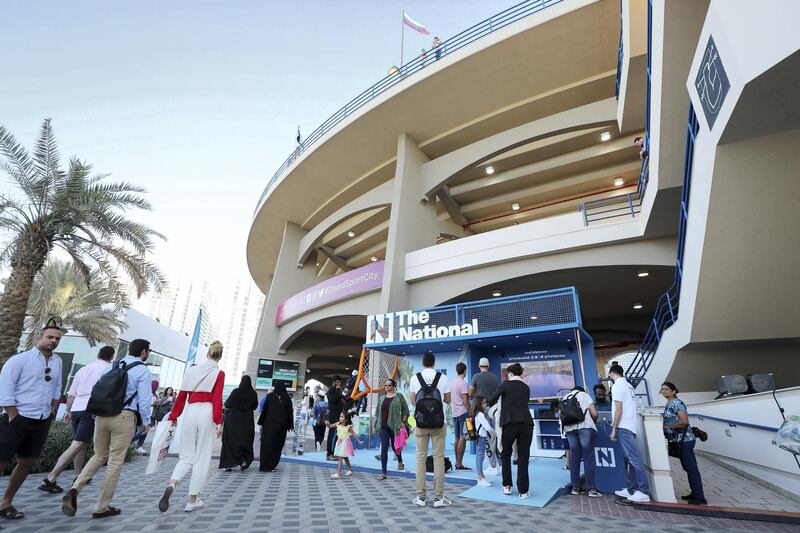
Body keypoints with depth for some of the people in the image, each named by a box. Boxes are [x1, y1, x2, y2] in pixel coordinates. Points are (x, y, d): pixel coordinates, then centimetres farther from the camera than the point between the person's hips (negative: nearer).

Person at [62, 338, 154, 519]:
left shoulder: (112, 366, 12)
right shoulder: (143, 371, -7)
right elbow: (144, 399, -9)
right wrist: (146, 421, 4)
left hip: (102, 415, 6)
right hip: (124, 417, -6)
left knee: (99, 456, 23)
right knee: (115, 462, 6)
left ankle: (74, 490, 1)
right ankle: (102, 507, 15)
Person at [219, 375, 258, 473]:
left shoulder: (236, 391, -13)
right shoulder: (253, 393, -5)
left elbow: (227, 405, -9)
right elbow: (254, 406, 5)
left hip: (233, 420, -2)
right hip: (247, 421, 2)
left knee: (230, 440, 9)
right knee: (245, 440, 13)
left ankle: (228, 464, 8)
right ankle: (244, 460, -3)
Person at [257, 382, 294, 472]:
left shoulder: (270, 396, -4)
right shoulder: (287, 399, 0)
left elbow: (264, 410, -4)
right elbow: (290, 413, 1)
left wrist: (261, 423, 3)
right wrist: (290, 426, 6)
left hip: (270, 423, -1)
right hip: (282, 425, 1)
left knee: (267, 443, 6)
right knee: (277, 444, 10)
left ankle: (265, 465, 4)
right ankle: (271, 465, 10)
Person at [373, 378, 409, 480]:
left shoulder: (399, 397, -1)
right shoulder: (381, 398, 12)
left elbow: (406, 411, -1)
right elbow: (377, 412, 16)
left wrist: (403, 422, -10)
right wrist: (375, 425, 12)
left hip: (395, 426, -3)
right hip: (383, 426, 3)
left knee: (395, 446, 12)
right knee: (384, 448, -5)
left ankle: (400, 461, 44)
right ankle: (383, 473, -1)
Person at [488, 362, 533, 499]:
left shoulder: (506, 384, 2)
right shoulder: (526, 388, 15)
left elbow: (491, 400, 1)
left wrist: (494, 406, 24)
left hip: (510, 422, -3)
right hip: (526, 423, 3)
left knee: (506, 454, 15)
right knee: (523, 457, 8)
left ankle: (507, 486, 17)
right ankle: (523, 491, 11)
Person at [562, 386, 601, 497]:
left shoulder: (565, 398, 23)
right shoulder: (584, 394, 12)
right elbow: (594, 414, 2)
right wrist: (592, 422, 19)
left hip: (569, 428, 4)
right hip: (584, 427, -4)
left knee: (574, 457, 9)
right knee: (588, 457, 0)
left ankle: (575, 487, 12)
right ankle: (590, 489, 0)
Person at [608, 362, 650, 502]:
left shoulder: (617, 386, -10)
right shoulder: (628, 385, 17)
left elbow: (619, 409, -15)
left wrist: (614, 429, -11)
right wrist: (615, 425, 24)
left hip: (624, 428, -10)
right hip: (630, 427, 10)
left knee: (634, 459, -8)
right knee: (629, 459, 11)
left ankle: (644, 492, -7)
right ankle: (631, 489, 15)